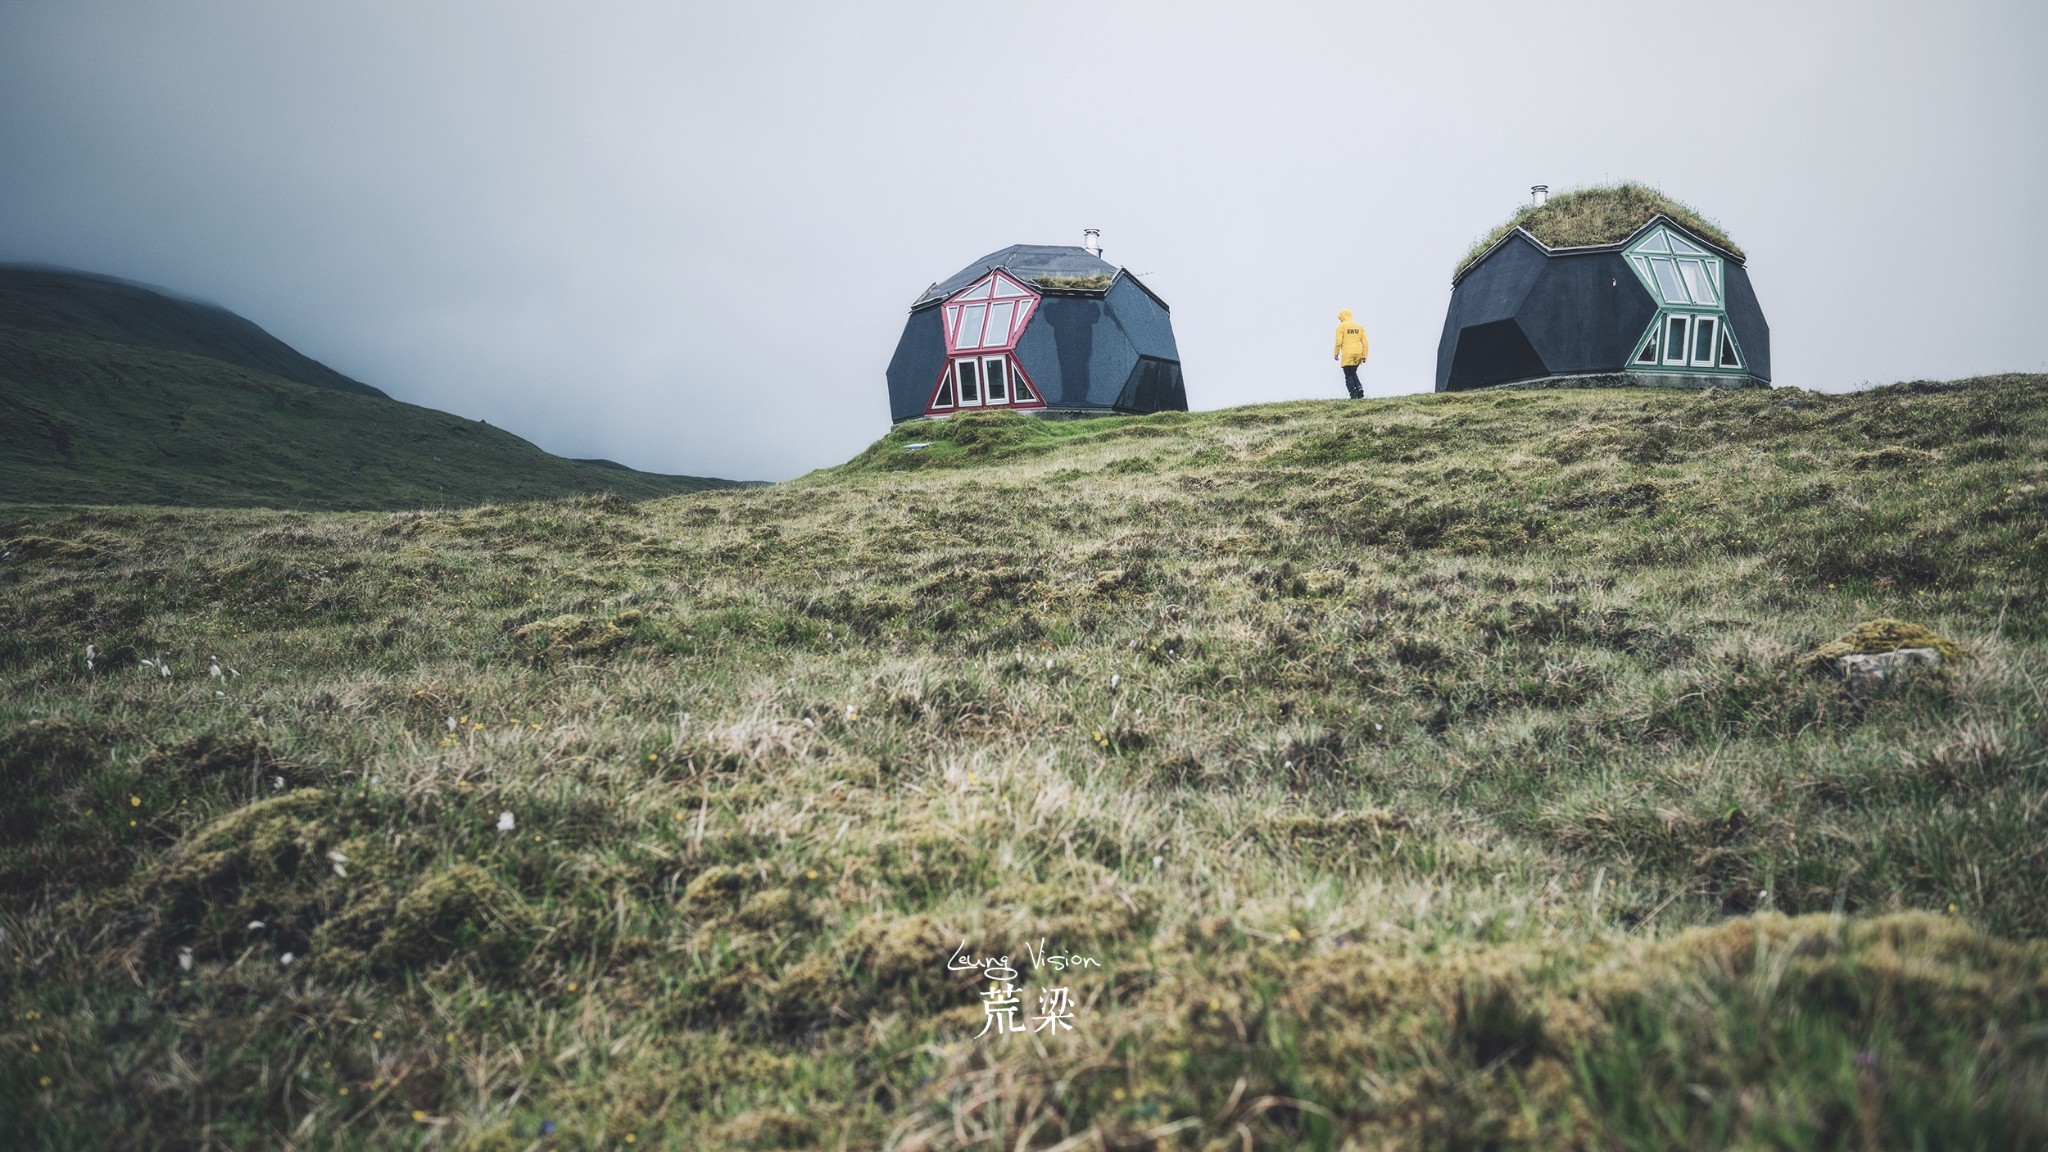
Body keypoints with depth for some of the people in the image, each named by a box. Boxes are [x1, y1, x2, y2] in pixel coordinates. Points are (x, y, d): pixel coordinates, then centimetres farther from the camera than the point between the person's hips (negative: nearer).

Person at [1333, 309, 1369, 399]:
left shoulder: (1341, 326, 0)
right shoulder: (1359, 326, 15)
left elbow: (1339, 341, -10)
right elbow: (1365, 342, 11)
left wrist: (1336, 354, 0)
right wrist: (1364, 356, 13)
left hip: (1347, 354, -5)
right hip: (1358, 353, 5)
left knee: (1349, 376, 2)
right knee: (1353, 373, 22)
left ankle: (1354, 396, -4)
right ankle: (1360, 389, 3)